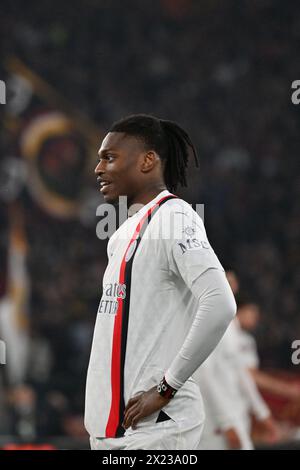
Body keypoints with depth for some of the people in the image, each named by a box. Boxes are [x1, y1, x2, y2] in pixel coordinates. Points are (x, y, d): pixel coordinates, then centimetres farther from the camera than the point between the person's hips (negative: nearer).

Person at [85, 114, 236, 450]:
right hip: (110, 427, 9)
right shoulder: (123, 233, 18)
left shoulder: (173, 218, -10)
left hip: (154, 427, -9)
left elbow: (220, 305, -22)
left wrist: (166, 388, -18)